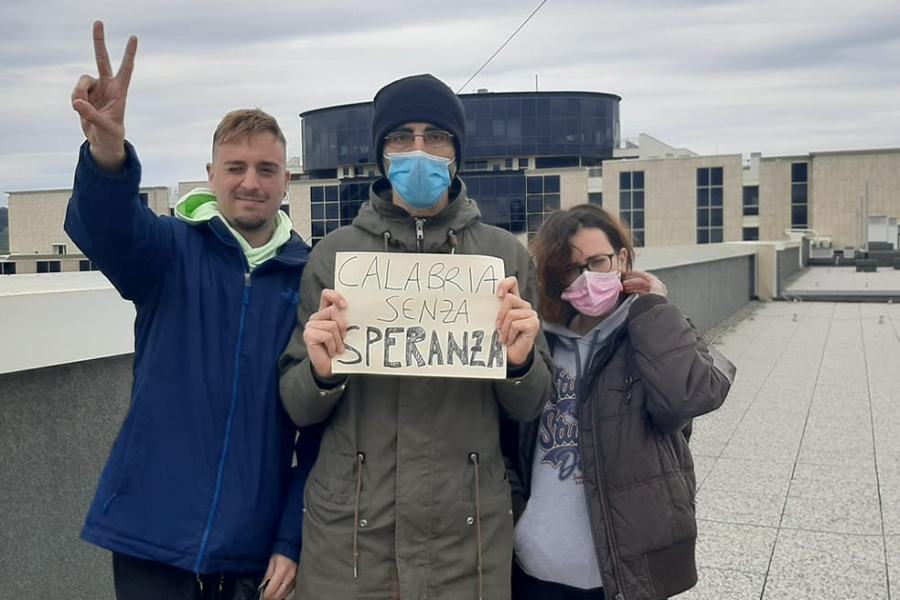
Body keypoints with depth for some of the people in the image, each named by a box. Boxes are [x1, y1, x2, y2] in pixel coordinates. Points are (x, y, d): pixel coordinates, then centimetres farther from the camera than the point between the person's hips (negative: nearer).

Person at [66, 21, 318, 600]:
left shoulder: (313, 278, -2)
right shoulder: (173, 251, -3)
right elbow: (106, 228, -25)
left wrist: (293, 540, -3)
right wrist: (107, 151, -45)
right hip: (153, 534, 0)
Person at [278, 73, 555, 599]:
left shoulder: (506, 254, 0)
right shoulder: (334, 254, -1)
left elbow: (529, 406, 4)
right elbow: (297, 407, 3)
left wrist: (520, 361, -17)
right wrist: (322, 372, -18)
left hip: (467, 534, 1)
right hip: (349, 532, 0)